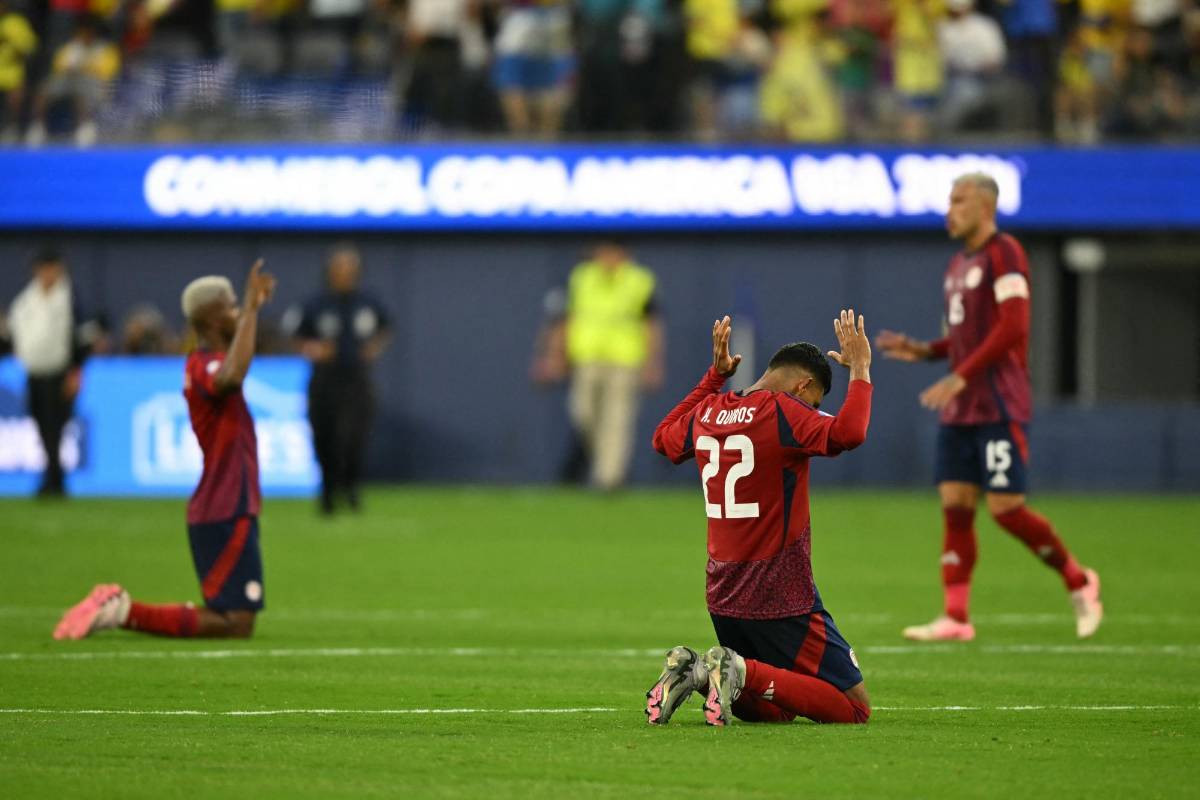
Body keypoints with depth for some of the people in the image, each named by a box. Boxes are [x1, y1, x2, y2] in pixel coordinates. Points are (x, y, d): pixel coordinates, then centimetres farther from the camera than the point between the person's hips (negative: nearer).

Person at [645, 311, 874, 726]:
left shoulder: (707, 412, 9)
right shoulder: (781, 411, -13)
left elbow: (663, 438, 32)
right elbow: (846, 434, -31)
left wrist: (714, 376, 35)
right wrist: (860, 369, -17)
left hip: (723, 599, 8)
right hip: (783, 600, -8)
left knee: (773, 708, 21)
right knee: (854, 707, -1)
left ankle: (691, 672, -5)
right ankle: (743, 672, -19)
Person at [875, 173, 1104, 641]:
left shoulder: (1004, 253, -9)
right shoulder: (959, 264, 18)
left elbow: (1012, 327, -19)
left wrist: (960, 377, -22)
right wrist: (923, 352, 7)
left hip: (999, 405, -8)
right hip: (959, 410, 8)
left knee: (1005, 507, -10)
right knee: (955, 505, 0)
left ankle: (1078, 581, 9)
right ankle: (955, 617, -1)